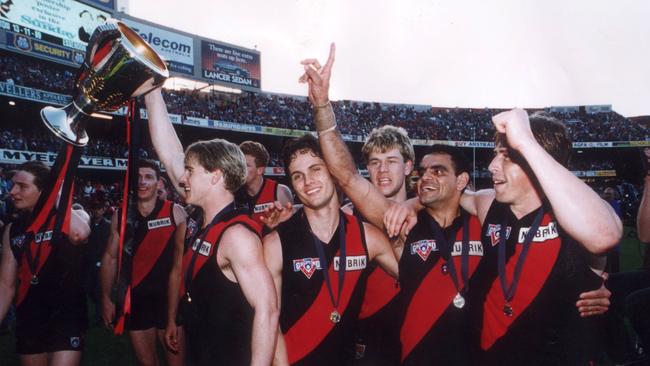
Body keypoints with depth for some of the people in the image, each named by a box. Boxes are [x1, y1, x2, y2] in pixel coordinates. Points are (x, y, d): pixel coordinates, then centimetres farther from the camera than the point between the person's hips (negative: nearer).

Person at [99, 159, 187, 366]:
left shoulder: (175, 213, -4)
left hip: (168, 296, -3)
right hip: (135, 298, 3)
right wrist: (107, 298, 7)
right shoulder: (121, 216, 4)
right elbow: (110, 258, 10)